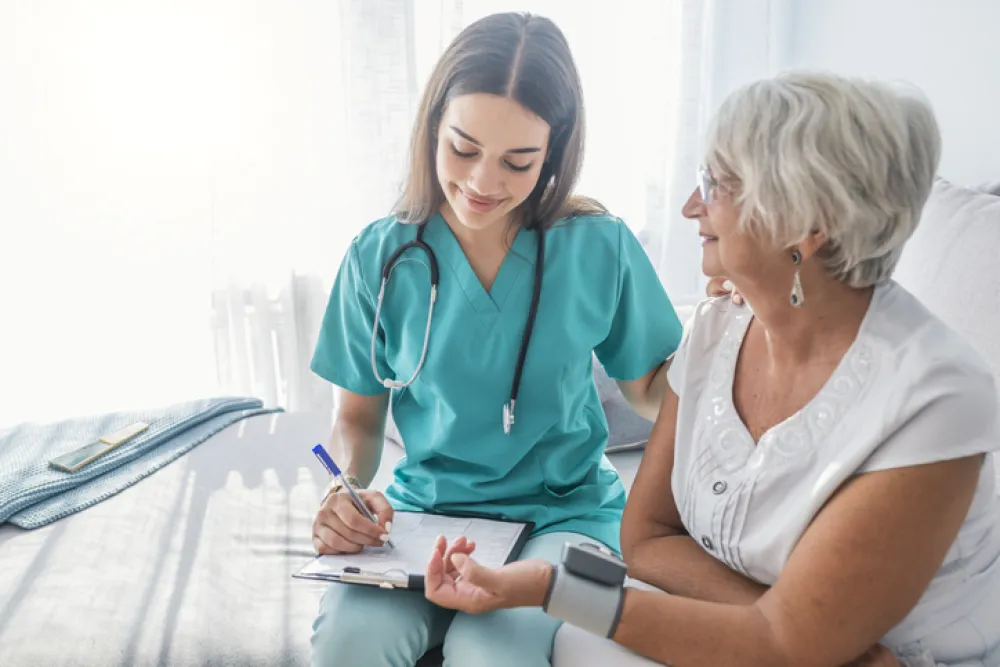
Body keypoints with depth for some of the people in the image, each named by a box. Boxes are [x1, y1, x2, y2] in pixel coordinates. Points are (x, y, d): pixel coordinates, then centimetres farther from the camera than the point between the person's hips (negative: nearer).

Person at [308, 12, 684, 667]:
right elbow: (359, 417, 6)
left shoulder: (598, 245, -6)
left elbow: (653, 393, 4)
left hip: (565, 511, -1)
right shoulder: (382, 257, -3)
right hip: (425, 509, 1)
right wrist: (347, 491, -15)